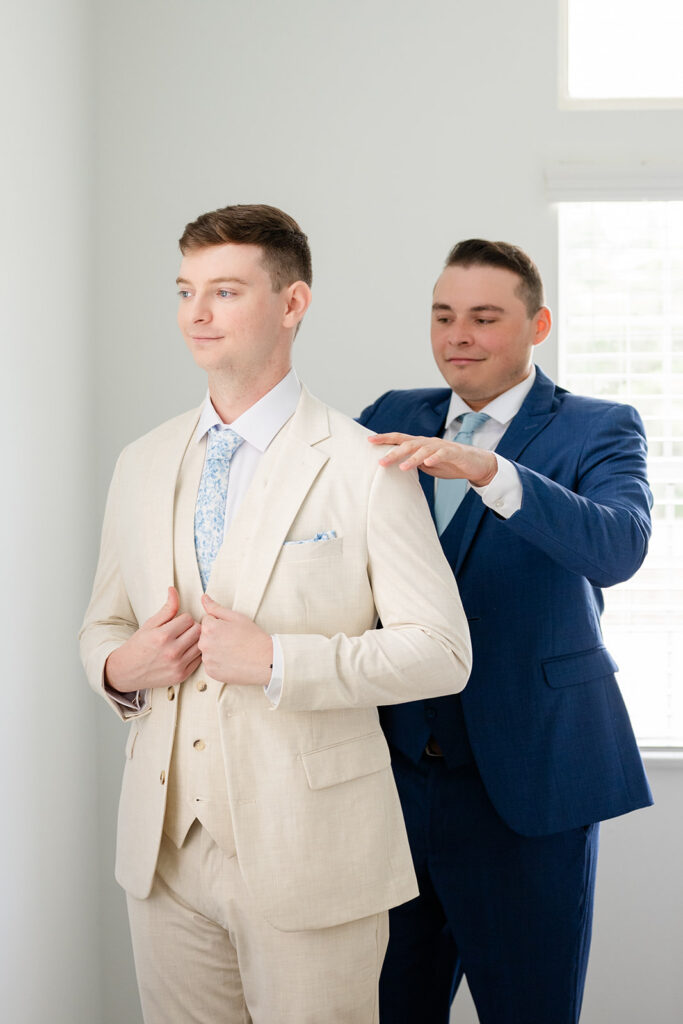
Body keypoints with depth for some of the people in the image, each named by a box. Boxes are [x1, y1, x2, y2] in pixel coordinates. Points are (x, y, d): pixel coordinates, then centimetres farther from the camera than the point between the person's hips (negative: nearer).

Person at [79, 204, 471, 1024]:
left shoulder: (364, 466, -7)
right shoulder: (141, 466, 10)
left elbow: (442, 649, -10)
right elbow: (101, 625, 17)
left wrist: (277, 662, -19)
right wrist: (120, 666, -6)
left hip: (306, 860, -4)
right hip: (164, 850, 5)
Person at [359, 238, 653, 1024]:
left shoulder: (597, 430, -2)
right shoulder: (393, 419, 11)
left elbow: (618, 546, -22)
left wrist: (487, 470, -35)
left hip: (524, 785, -3)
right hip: (393, 775, 4)